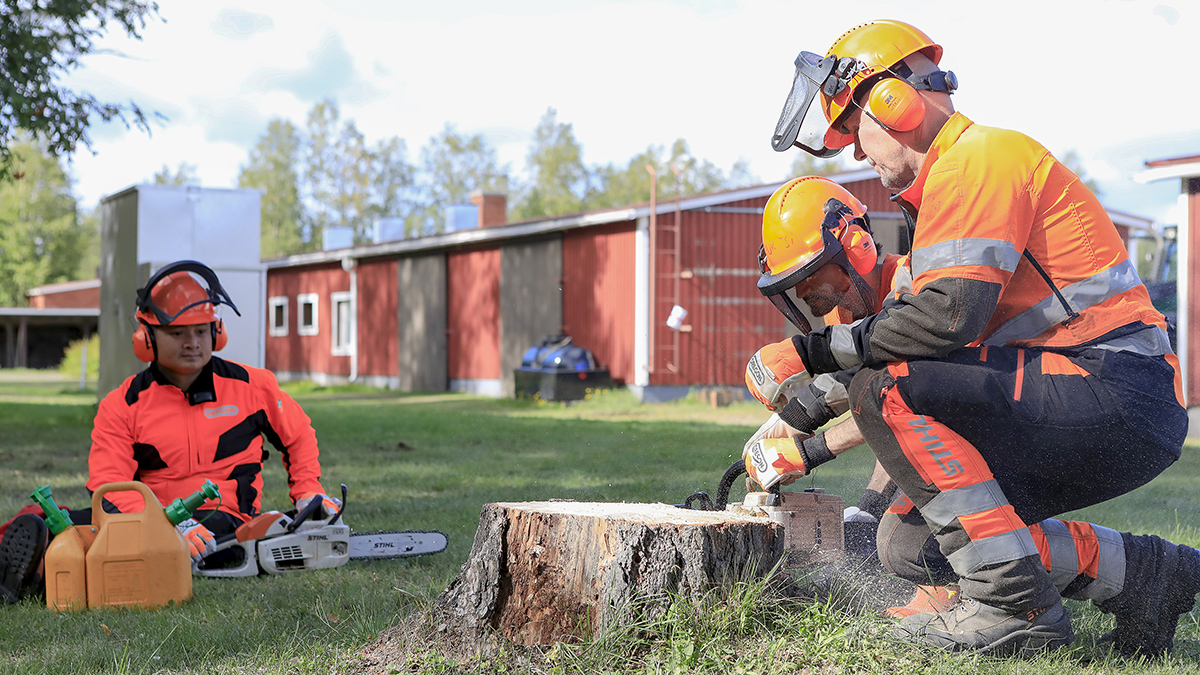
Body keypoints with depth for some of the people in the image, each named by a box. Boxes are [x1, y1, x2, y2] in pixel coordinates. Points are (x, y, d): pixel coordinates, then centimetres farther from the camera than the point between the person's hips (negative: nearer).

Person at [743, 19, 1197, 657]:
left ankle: (1015, 603, -18)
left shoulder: (979, 157, -9)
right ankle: (1142, 571, 8)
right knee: (908, 543, 6)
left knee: (889, 387, -21)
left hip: (1118, 399, -10)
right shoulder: (946, 186, 24)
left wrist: (815, 352, -14)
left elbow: (948, 314, -24)